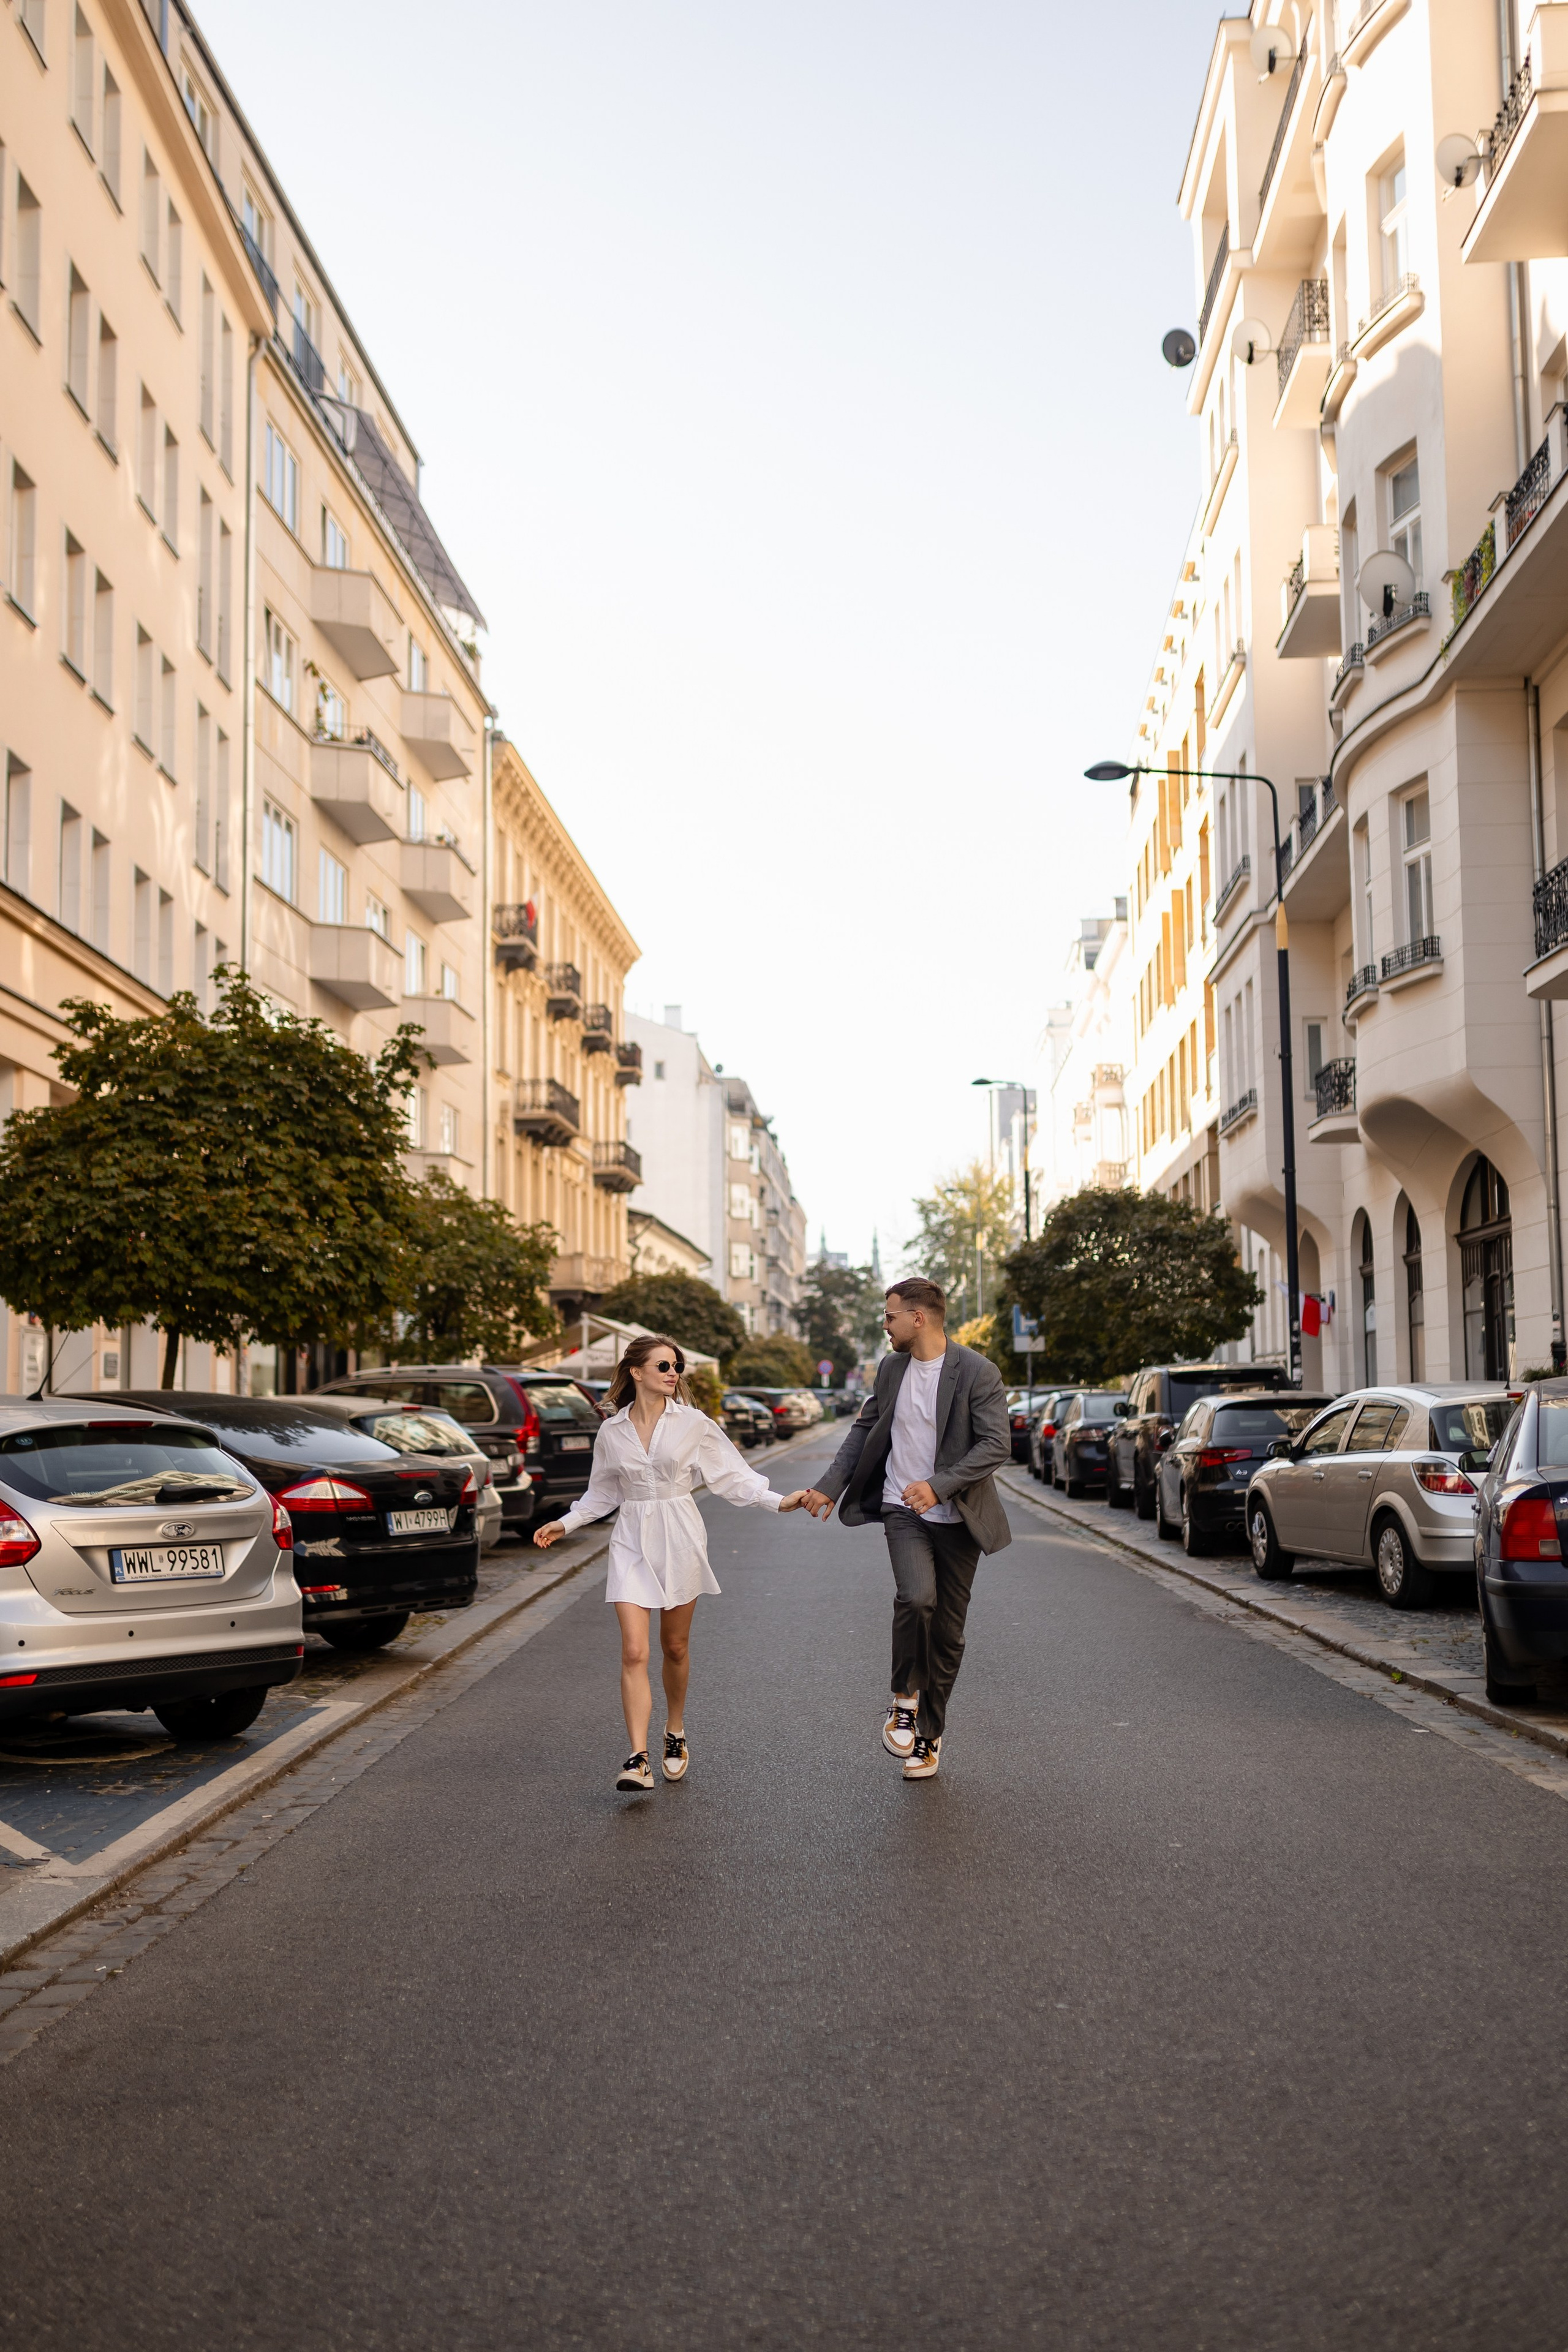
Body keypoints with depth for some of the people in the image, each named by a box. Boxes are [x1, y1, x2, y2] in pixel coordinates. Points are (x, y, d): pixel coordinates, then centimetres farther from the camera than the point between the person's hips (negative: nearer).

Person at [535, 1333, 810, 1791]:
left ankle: (675, 1734, 33)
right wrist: (565, 1523, 10)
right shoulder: (612, 1432, 4)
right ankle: (638, 1759, -12)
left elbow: (731, 1475, 1)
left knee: (675, 1648, 11)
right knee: (634, 1653, -10)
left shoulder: (692, 1423, -1)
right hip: (632, 1543, 1)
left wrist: (779, 1501, -9)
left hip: (679, 1539, 0)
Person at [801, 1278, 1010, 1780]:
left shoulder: (978, 1372, -12)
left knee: (948, 1631, 6)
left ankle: (927, 1735, 21)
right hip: (904, 1511, 2)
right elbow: (865, 1430, 17)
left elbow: (996, 1445, -17)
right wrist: (830, 1487, 10)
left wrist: (940, 1485, -27)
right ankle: (905, 1698, -3)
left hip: (957, 1517, -2)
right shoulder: (891, 1368, 6)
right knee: (916, 1597, -25)